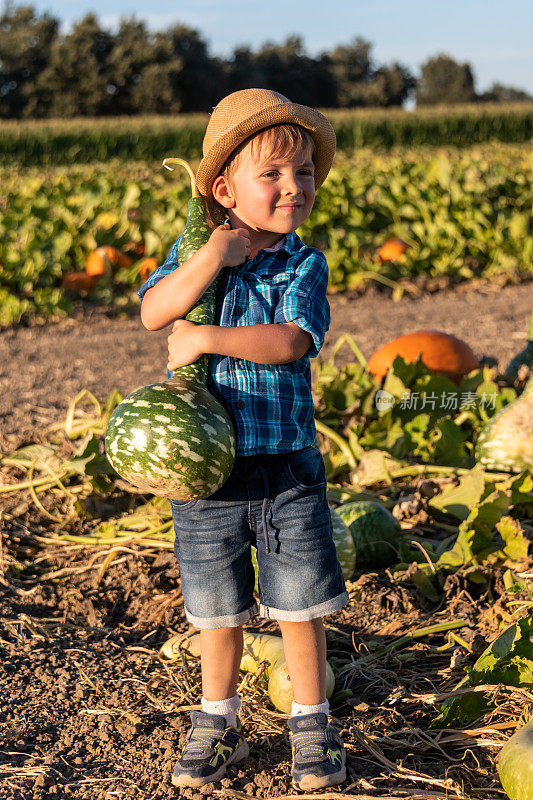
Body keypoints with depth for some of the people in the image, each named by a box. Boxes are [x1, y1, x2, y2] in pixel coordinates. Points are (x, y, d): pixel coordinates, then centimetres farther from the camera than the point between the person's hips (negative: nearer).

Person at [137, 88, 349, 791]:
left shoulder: (305, 266, -5)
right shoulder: (194, 252, 0)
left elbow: (290, 342, -20)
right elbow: (154, 312, -16)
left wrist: (205, 337, -22)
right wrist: (217, 254, -23)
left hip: (287, 468, -1)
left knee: (300, 607, 8)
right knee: (219, 612, 15)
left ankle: (312, 727, 27)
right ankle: (217, 723, 34)